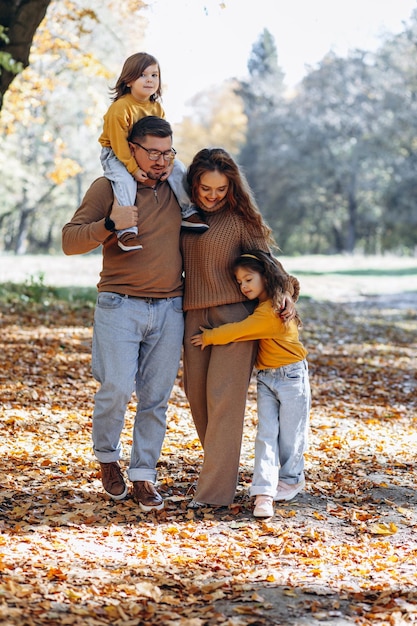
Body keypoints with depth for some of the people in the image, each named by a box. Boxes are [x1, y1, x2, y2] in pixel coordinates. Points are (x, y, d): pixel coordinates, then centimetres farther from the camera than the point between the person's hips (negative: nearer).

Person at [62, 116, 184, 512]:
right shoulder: (107, 188, 1)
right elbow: (70, 241, -5)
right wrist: (109, 224, -22)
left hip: (169, 309, 3)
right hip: (120, 305, -3)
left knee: (156, 397, 2)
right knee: (117, 388, -13)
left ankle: (143, 476, 12)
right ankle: (106, 456, 14)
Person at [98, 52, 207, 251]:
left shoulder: (156, 107, -1)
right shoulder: (120, 108, -24)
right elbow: (119, 142, -24)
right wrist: (133, 168, -27)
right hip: (115, 154, -6)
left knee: (178, 168, -5)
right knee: (125, 180, -35)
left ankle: (188, 212, 4)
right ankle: (126, 230, -35)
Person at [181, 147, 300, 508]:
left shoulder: (240, 218, -2)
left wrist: (286, 293, -5)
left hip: (234, 315, -5)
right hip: (195, 316, 5)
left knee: (223, 398, -9)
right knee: (197, 395, 7)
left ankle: (215, 490, -8)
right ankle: (223, 468, 24)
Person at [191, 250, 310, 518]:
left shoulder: (273, 311, -21)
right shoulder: (260, 307, 7)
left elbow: (238, 331, -20)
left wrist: (209, 337, -9)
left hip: (291, 378, -8)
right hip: (266, 379, 8)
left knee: (289, 436, 6)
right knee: (265, 434, -4)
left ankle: (290, 481, 27)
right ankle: (264, 493, -10)